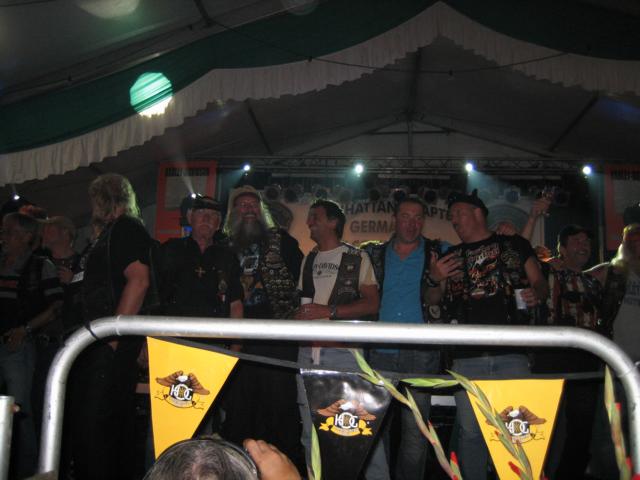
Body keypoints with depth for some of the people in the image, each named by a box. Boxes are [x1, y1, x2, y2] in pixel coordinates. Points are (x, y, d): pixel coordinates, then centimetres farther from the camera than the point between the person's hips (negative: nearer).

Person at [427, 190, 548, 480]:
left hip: (511, 354, -2)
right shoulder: (451, 256, 18)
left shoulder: (515, 245, 11)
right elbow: (434, 300, 19)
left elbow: (540, 282, 11)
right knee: (470, 431, 3)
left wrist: (536, 294, -11)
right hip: (467, 358, 2)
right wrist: (435, 279, -1)